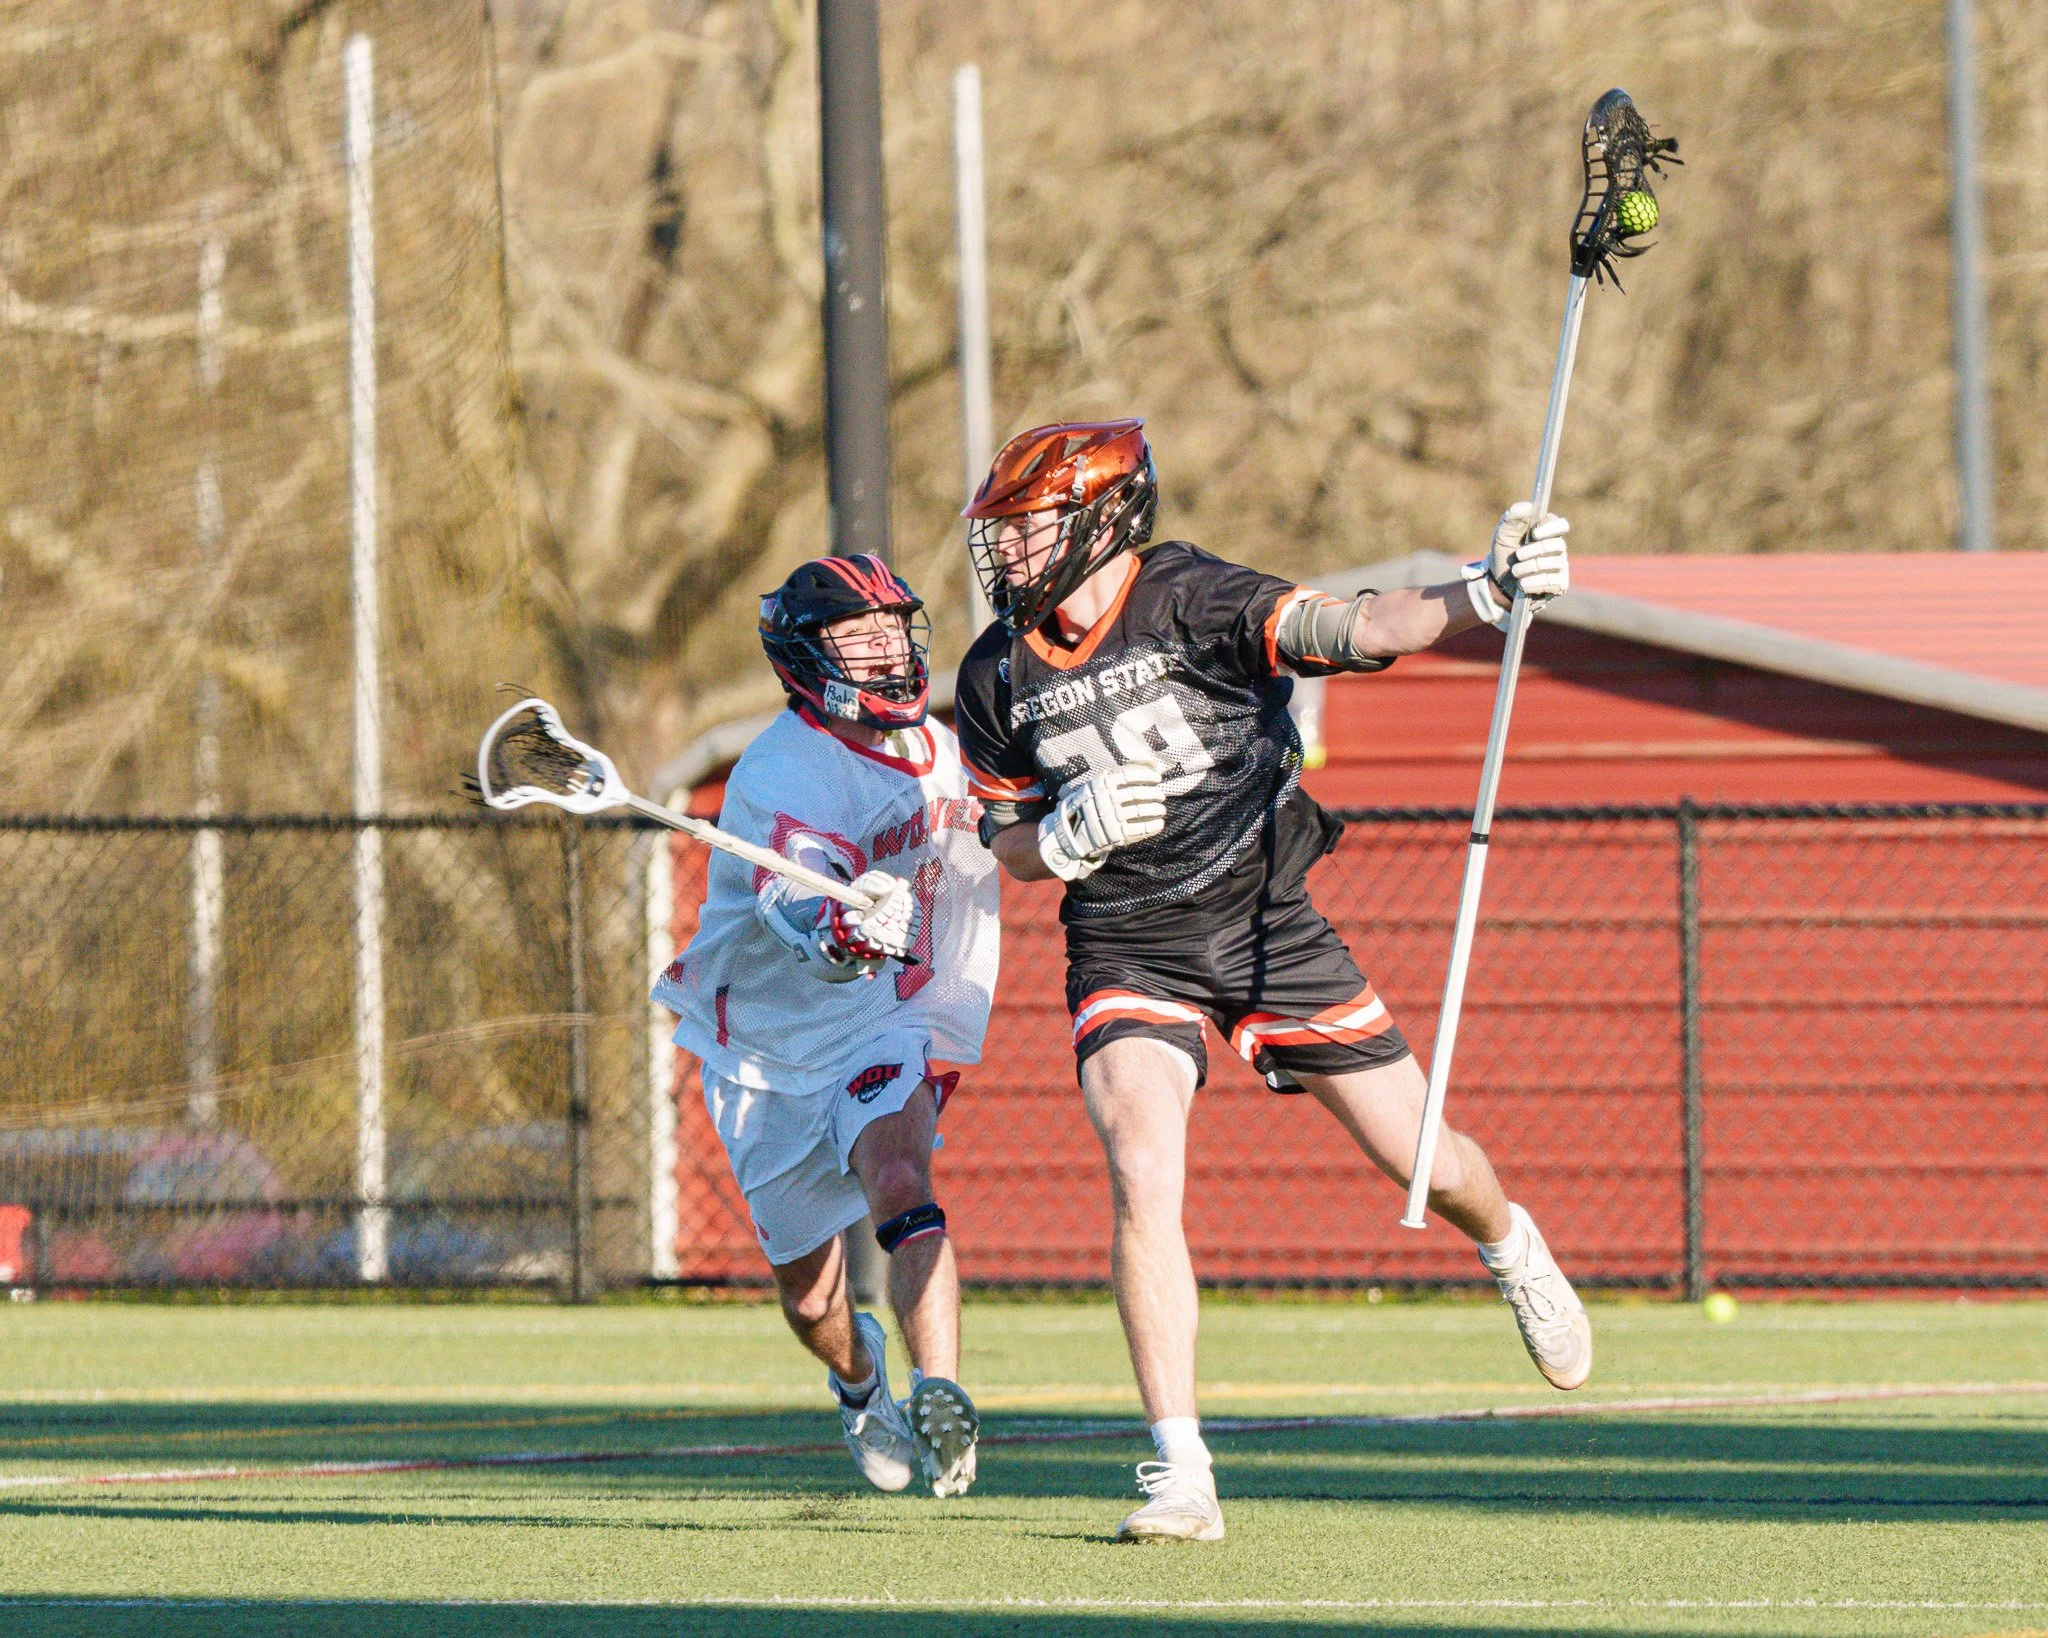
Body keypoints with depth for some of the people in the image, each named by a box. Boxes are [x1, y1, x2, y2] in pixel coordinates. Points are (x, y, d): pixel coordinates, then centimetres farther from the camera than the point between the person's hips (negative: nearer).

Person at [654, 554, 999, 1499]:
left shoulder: (939, 754, 1)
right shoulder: (780, 775, -20)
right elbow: (793, 901, -39)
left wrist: (946, 1037, 21)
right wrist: (840, 932, -62)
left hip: (885, 1033, 3)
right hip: (772, 1048, -2)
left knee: (900, 1183, -29)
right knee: (808, 1298, 7)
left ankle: (940, 1399, -42)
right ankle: (860, 1378, 41)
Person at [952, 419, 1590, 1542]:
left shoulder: (1193, 602, -14)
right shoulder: (997, 676, 0)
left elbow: (1358, 630, -26)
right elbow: (1009, 847, 10)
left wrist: (1486, 593, -42)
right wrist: (1067, 834, -13)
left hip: (1267, 928, -2)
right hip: (1127, 952, 2)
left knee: (1424, 1161, 5)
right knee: (1143, 1181, -21)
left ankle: (1510, 1247, 44)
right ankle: (1180, 1477, -18)